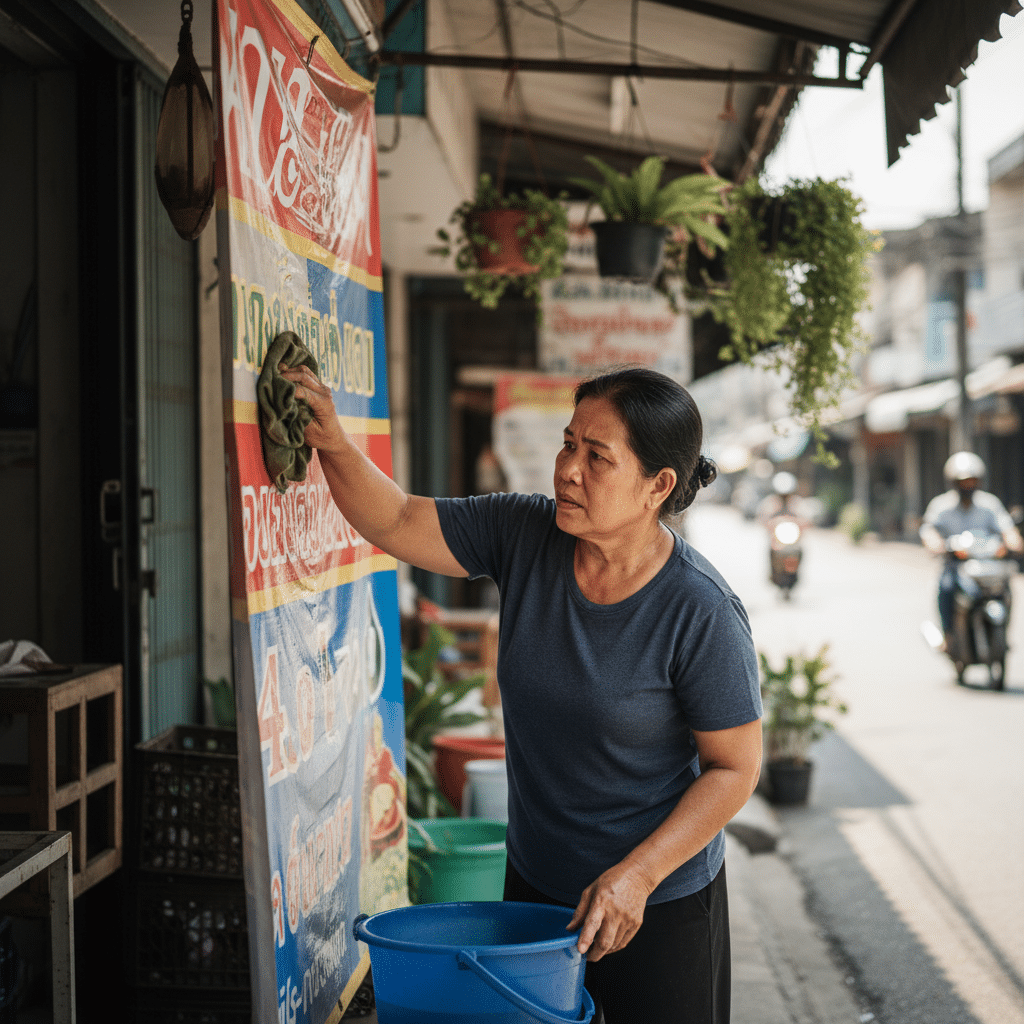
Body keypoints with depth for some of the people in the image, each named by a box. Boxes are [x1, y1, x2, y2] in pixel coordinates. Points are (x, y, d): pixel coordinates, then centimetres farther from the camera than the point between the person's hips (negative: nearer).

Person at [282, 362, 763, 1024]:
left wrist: (637, 874, -23)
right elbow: (395, 522, -8)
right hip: (535, 884, 5)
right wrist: (333, 444, -26)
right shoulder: (525, 535, -10)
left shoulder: (701, 614, -23)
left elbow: (735, 767, -17)